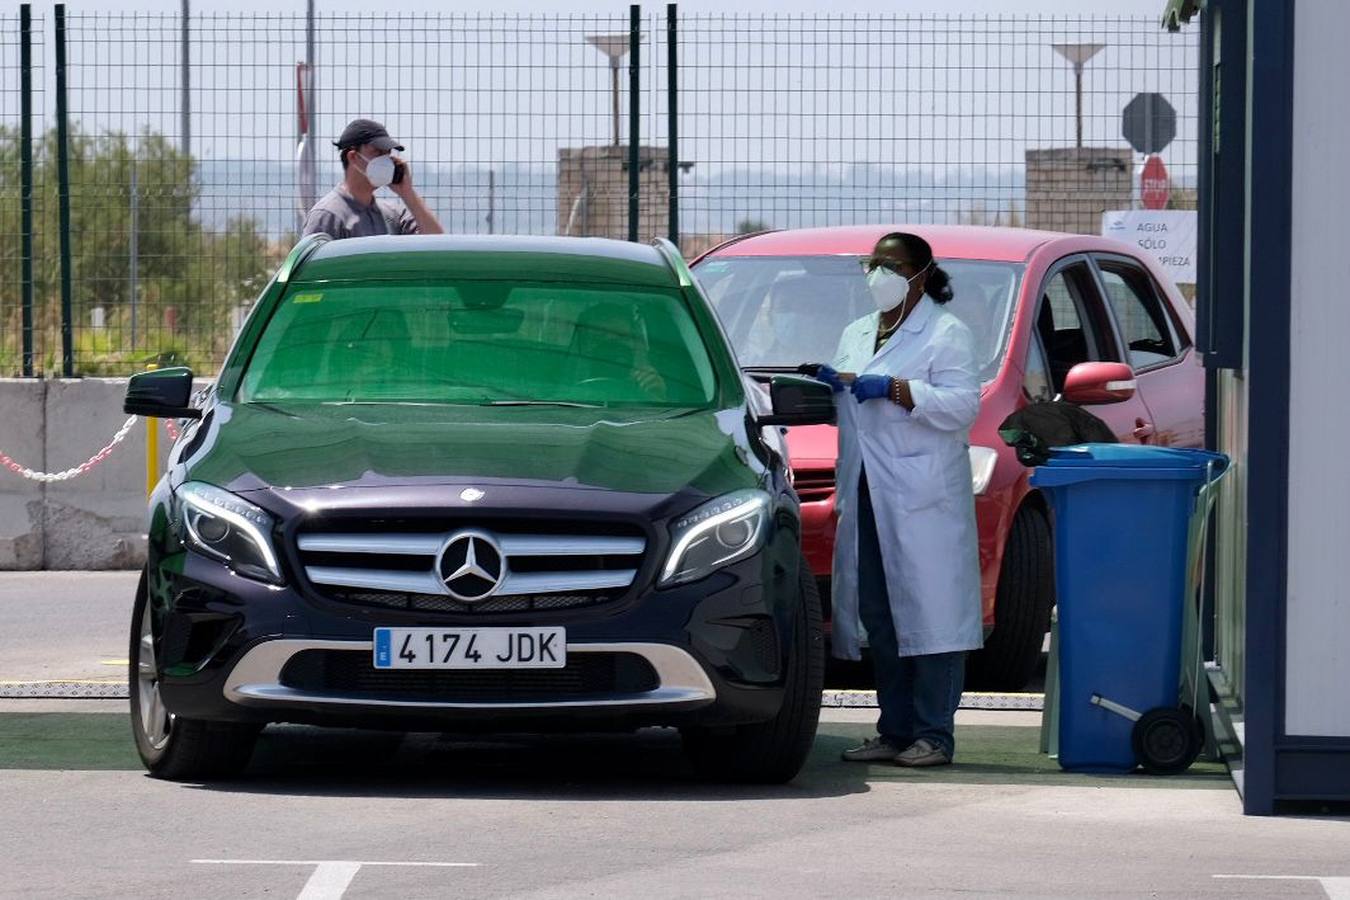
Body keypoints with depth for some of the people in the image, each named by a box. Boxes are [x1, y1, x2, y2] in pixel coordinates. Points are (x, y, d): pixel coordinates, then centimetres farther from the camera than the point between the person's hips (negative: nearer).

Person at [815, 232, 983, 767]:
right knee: (878, 617, 7)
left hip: (924, 501, -7)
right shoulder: (856, 335, 23)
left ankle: (934, 735, -9)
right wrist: (832, 387, 7)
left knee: (928, 614, -9)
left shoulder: (946, 334, -1)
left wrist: (893, 390, -19)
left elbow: (962, 403, -13)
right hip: (866, 497, 8)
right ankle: (894, 731, 12)